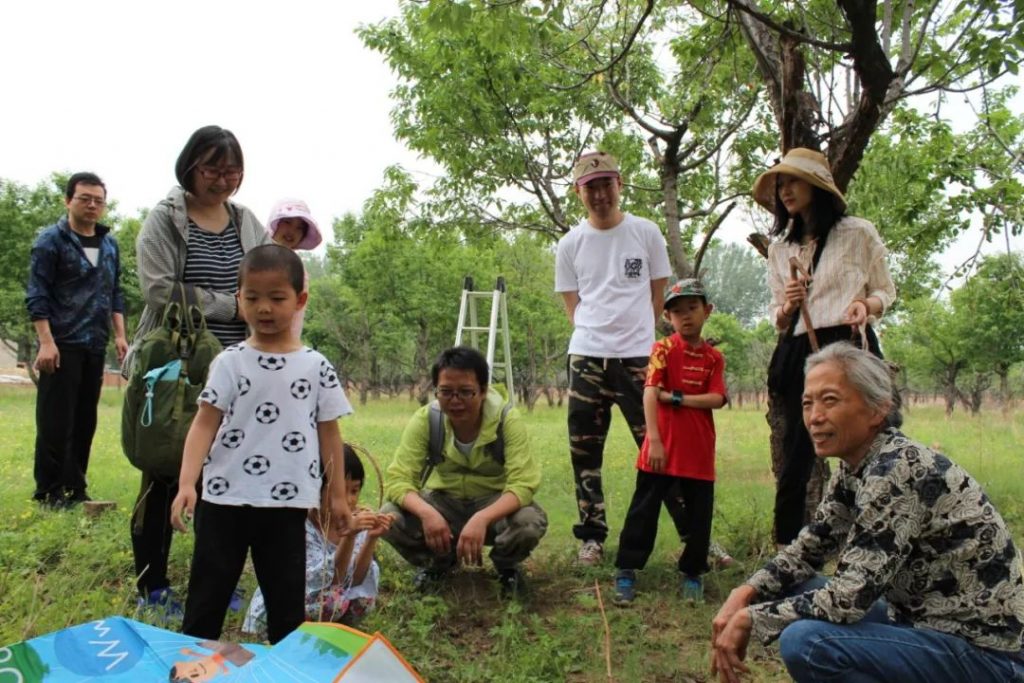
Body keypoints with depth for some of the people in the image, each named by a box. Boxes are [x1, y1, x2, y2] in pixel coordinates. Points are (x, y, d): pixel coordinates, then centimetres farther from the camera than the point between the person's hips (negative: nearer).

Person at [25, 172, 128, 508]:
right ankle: (49, 492, 8)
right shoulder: (51, 240, -4)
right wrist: (46, 342, -16)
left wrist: (120, 335, 8)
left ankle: (75, 488, 18)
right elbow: (37, 295, -9)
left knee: (85, 420, 9)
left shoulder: (109, 244, 13)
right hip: (62, 344, -6)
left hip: (95, 345, 6)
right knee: (56, 422, -2)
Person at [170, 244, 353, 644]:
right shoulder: (230, 362, -1)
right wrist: (186, 483, -18)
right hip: (225, 498, 0)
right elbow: (204, 424, -6)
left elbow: (329, 434, 5)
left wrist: (338, 495, 6)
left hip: (287, 502, 1)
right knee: (208, 593, 12)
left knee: (287, 597, 11)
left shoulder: (317, 367, 1)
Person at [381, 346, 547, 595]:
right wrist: (426, 512, -43)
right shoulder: (424, 420, -20)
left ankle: (507, 566, 4)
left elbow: (523, 484, -31)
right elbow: (398, 479, -22)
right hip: (444, 501, 2)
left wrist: (482, 518, -48)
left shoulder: (508, 420, -25)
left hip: (493, 503, -2)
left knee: (531, 523, -34)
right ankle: (439, 562, 8)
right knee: (390, 519, -26)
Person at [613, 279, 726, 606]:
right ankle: (626, 572, 11)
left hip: (700, 452, 4)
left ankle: (692, 574, 26)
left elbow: (716, 399, -5)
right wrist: (654, 441, -22)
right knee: (643, 511, 2)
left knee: (699, 516, 10)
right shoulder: (664, 349, -4)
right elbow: (650, 394, -14)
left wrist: (675, 397, -14)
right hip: (662, 449, -3)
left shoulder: (714, 357, 7)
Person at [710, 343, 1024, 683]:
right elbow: (810, 546, 10)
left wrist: (750, 618, -16)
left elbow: (847, 599, -28)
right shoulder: (856, 467, 2)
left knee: (803, 641, -27)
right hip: (926, 621, 9)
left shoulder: (898, 470, -25)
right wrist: (745, 593, -6)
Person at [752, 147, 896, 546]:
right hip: (798, 355, 3)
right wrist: (786, 308, -6)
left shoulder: (858, 233, 6)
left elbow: (886, 291, 12)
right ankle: (785, 554, 9)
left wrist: (867, 305, -10)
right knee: (794, 461, 2)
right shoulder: (780, 248, 17)